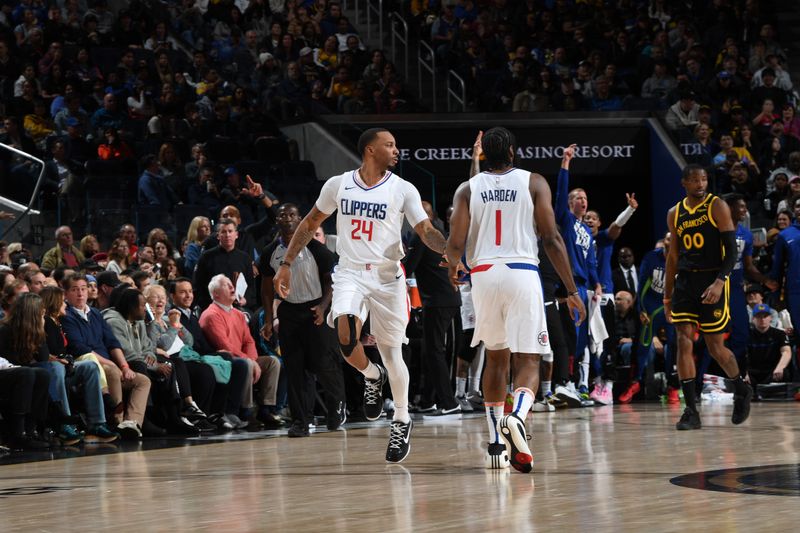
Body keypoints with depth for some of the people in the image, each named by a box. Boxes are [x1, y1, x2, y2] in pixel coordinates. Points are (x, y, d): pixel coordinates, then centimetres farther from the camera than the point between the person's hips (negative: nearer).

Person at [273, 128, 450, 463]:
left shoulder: (403, 190, 0)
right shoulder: (338, 185, 3)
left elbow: (426, 231, -5)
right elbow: (310, 224, 14)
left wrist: (450, 250, -25)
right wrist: (286, 264, 10)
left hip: (387, 276, 0)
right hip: (350, 272, 0)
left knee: (391, 351, 3)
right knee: (346, 336, -26)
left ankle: (402, 422, 21)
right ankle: (372, 376, 7)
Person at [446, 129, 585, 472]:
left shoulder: (468, 189, 8)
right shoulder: (533, 183, 4)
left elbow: (456, 244, -1)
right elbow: (551, 239, -2)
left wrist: (452, 267, 22)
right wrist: (572, 290, 1)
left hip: (484, 274, 2)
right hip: (522, 274, -2)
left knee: (496, 358, 19)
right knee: (528, 361, -1)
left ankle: (497, 443, 18)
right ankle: (517, 417, -32)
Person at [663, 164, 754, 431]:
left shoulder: (717, 208, -5)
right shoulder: (675, 214, 10)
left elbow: (731, 251, -9)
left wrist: (720, 281, -23)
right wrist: (667, 296, 16)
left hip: (712, 281, -4)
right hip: (685, 281, 4)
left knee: (715, 347, 1)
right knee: (684, 341, -8)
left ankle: (741, 390, 29)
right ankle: (691, 411, -7)